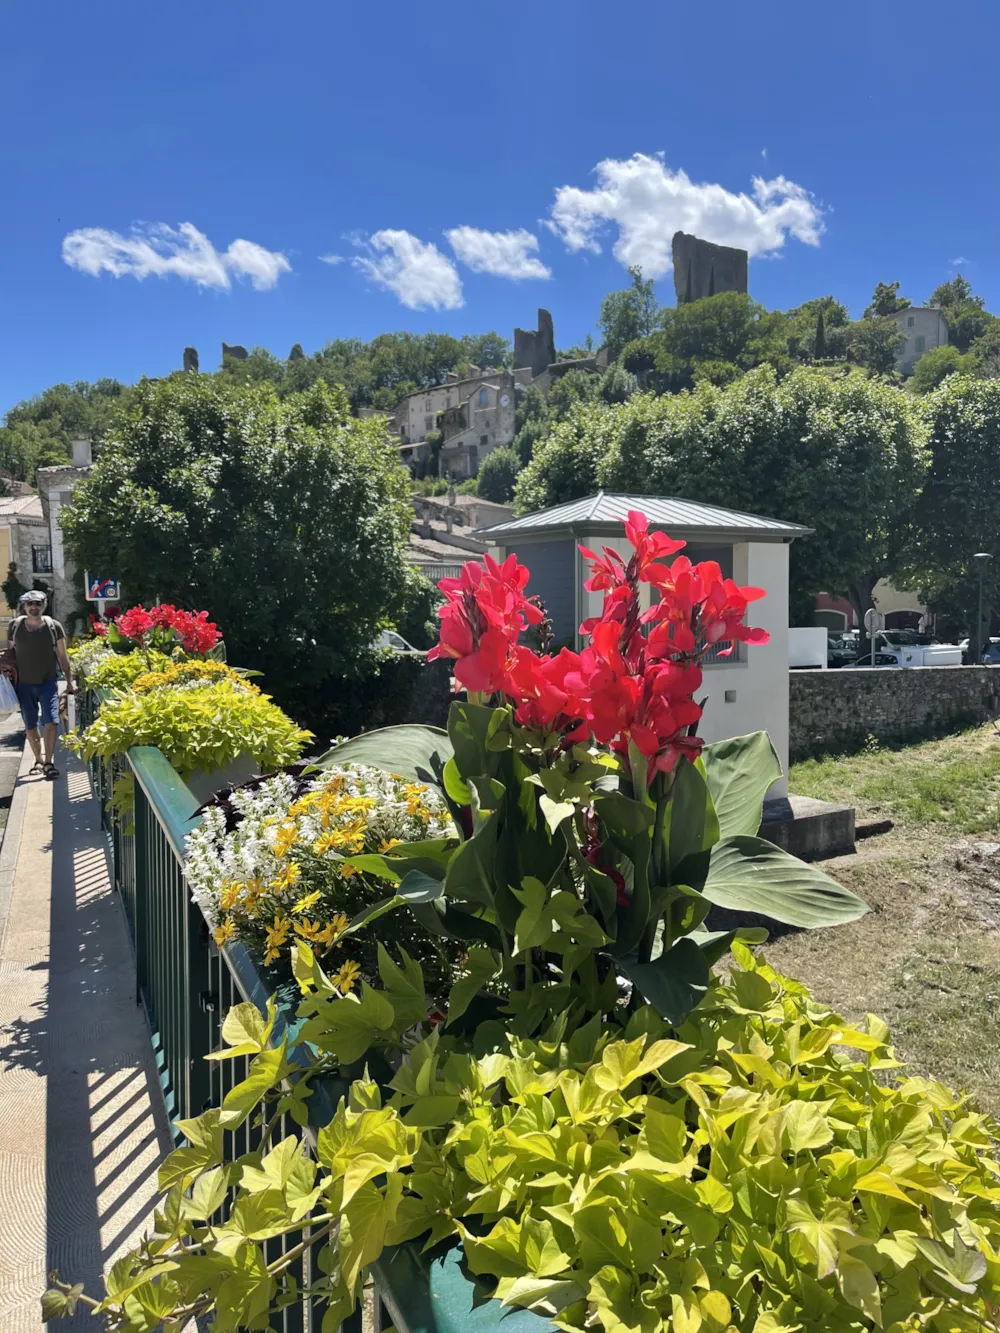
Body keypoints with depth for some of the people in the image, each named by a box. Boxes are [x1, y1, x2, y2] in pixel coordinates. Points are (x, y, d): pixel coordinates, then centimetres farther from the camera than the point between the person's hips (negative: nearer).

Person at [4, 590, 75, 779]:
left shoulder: (54, 626, -3)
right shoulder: (15, 625, 0)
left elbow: (62, 656, 3)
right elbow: (10, 652, 9)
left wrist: (69, 681, 4)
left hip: (48, 682, -2)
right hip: (24, 684, 2)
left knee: (51, 722, -13)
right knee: (30, 726, 10)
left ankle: (49, 762, -8)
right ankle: (38, 760, 25)